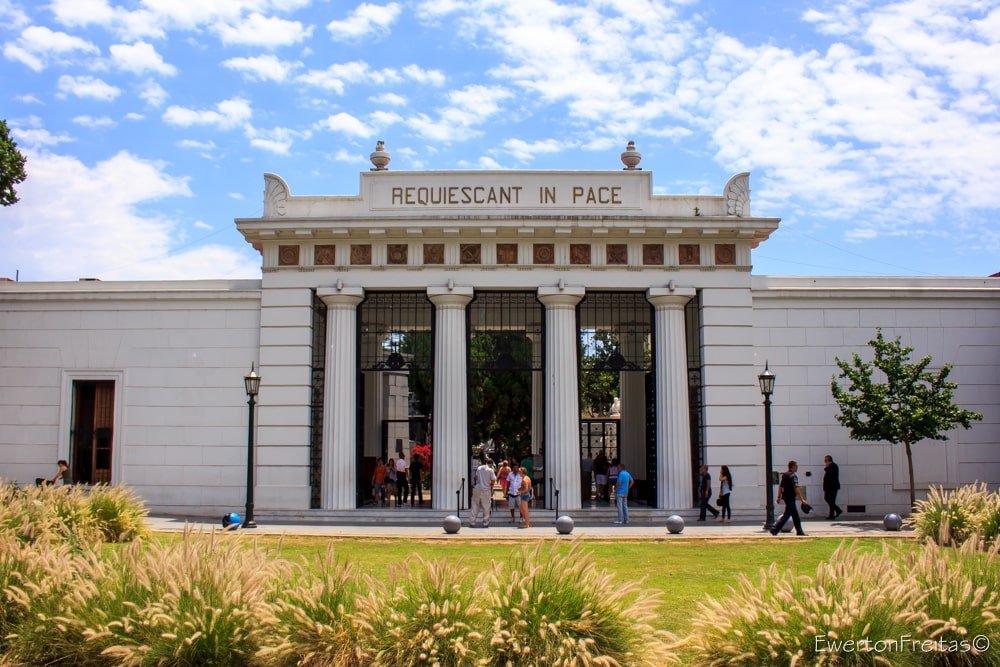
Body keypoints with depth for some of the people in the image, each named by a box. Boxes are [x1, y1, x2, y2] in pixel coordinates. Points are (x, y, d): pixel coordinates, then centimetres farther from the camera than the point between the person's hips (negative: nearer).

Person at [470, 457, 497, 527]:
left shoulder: (478, 468, 6)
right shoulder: (490, 470, -7)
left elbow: (475, 477, 12)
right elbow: (493, 480, -7)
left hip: (477, 489, 3)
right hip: (486, 490, -3)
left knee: (475, 506, 9)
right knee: (486, 507, 6)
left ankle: (472, 522, 6)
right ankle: (485, 523, 7)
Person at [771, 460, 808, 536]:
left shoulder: (784, 474, 11)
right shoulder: (793, 476, -16)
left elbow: (780, 486, 15)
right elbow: (796, 489, -23)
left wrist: (779, 497, 19)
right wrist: (802, 499, -23)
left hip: (785, 497, 9)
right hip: (790, 498, -9)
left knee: (795, 515, 14)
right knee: (786, 515, -6)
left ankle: (799, 531, 18)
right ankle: (775, 529, -8)